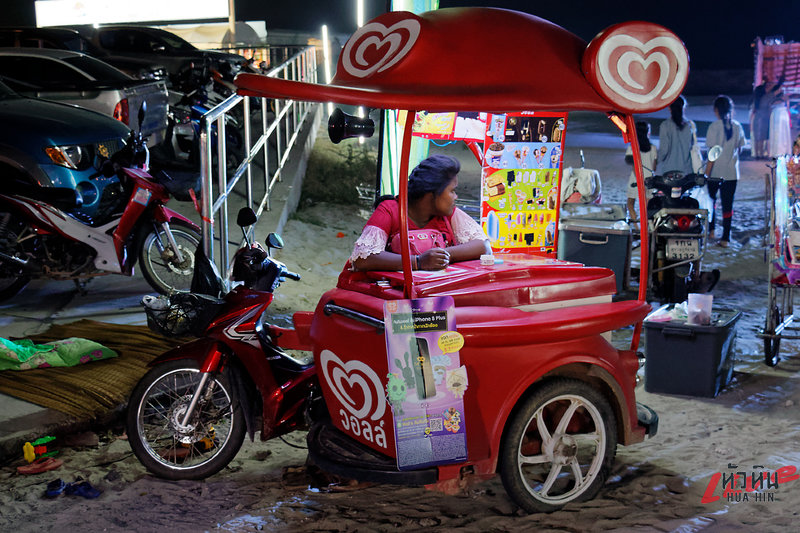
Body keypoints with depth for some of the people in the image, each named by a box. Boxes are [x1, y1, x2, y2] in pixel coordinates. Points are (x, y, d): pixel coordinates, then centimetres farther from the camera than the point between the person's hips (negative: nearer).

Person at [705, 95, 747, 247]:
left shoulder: (715, 126, -12)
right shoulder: (737, 126, 1)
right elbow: (739, 148, 10)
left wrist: (706, 173, -11)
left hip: (715, 172, -3)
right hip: (732, 172, 3)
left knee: (711, 200, 19)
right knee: (728, 204, 5)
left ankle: (710, 229, 25)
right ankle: (725, 237, 4)